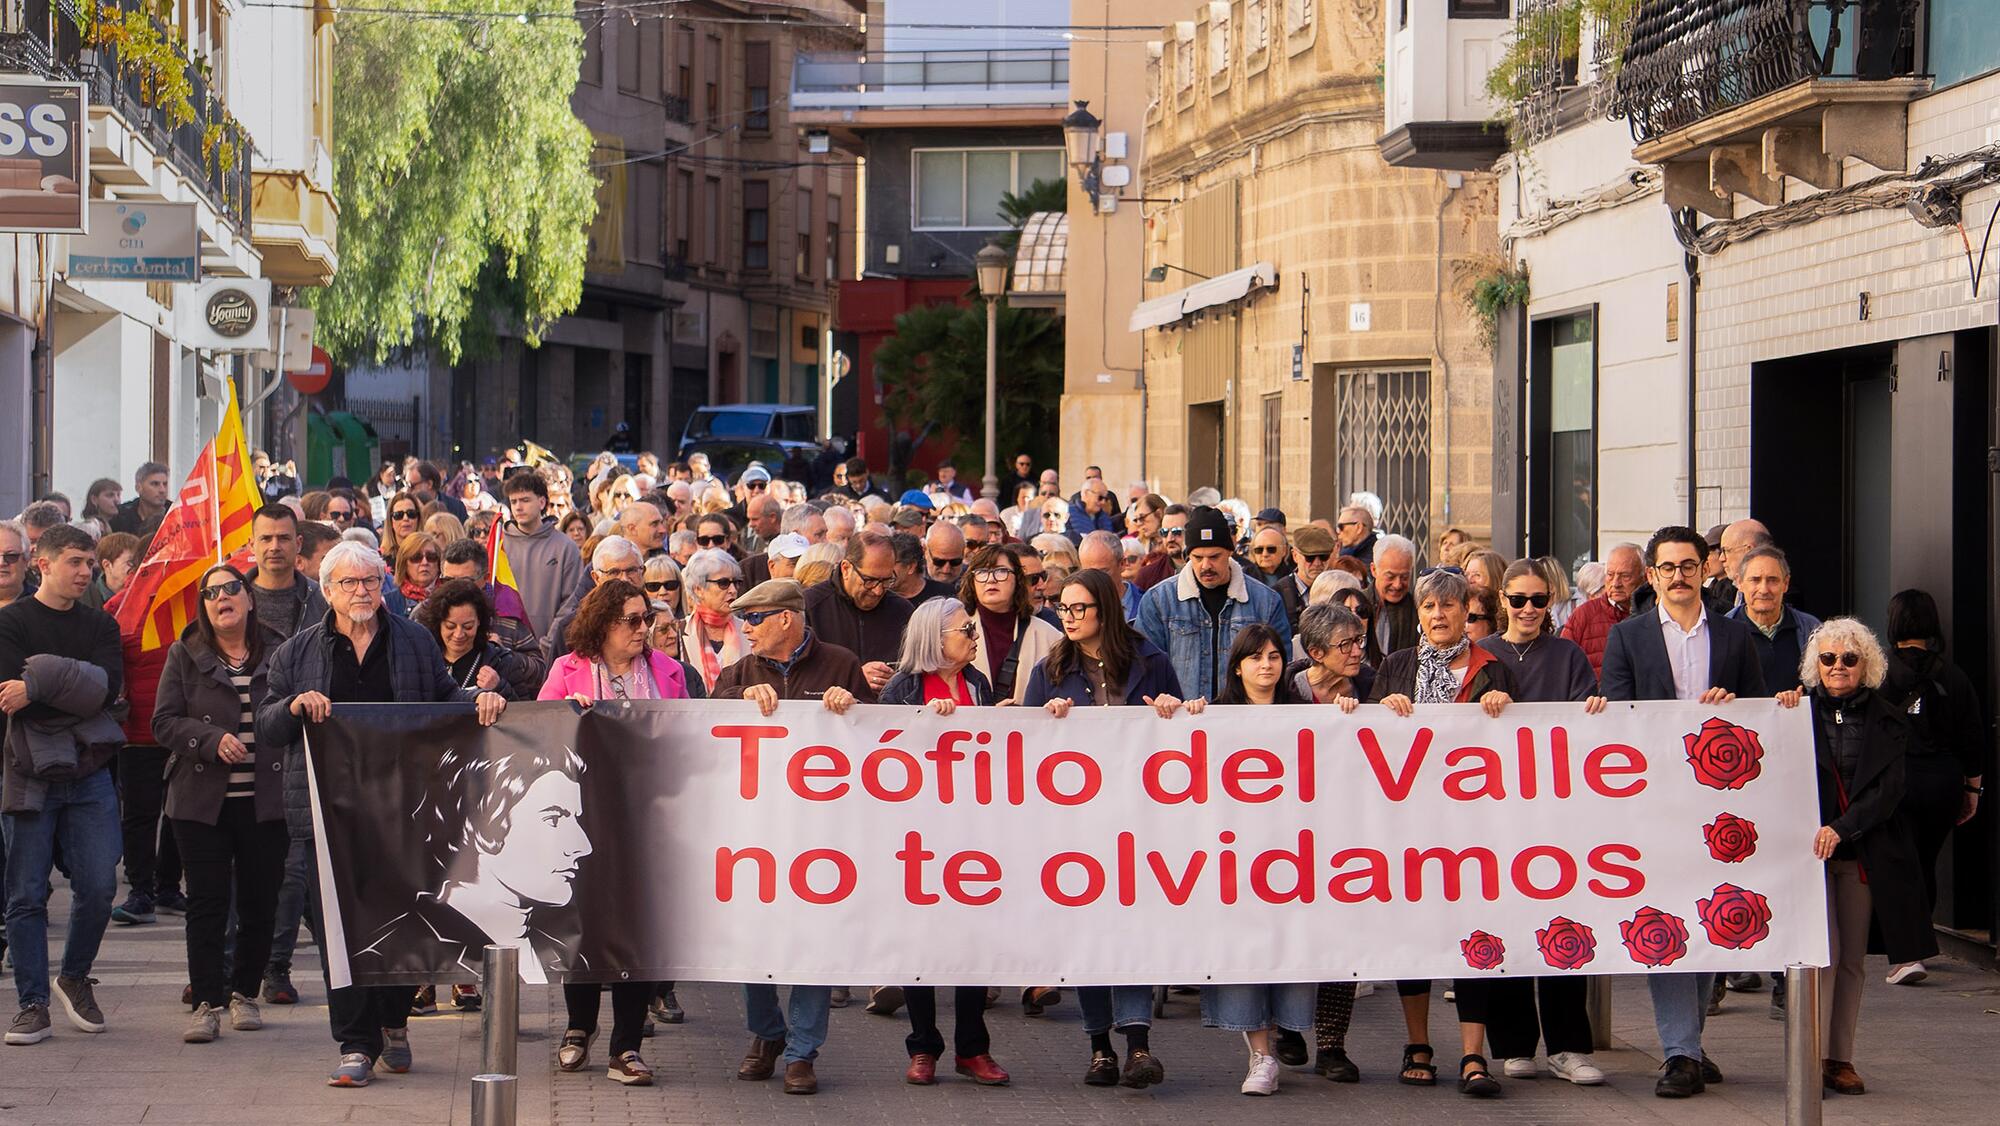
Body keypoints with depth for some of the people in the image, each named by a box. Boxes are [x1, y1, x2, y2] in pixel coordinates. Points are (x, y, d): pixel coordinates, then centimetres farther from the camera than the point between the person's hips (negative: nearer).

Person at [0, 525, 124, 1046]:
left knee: (98, 886, -4)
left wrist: (43, 677, -16)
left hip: (89, 773, 3)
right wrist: (75, 690, -10)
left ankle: (74, 978, 19)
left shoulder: (100, 625, 12)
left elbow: (110, 686, -7)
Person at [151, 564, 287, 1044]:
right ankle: (208, 1001, 0)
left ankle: (245, 993, 20)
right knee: (207, 902, -3)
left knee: (261, 902, 4)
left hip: (265, 800, 1)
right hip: (202, 800, -1)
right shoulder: (186, 656, 5)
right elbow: (164, 721, -1)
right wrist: (212, 740, -15)